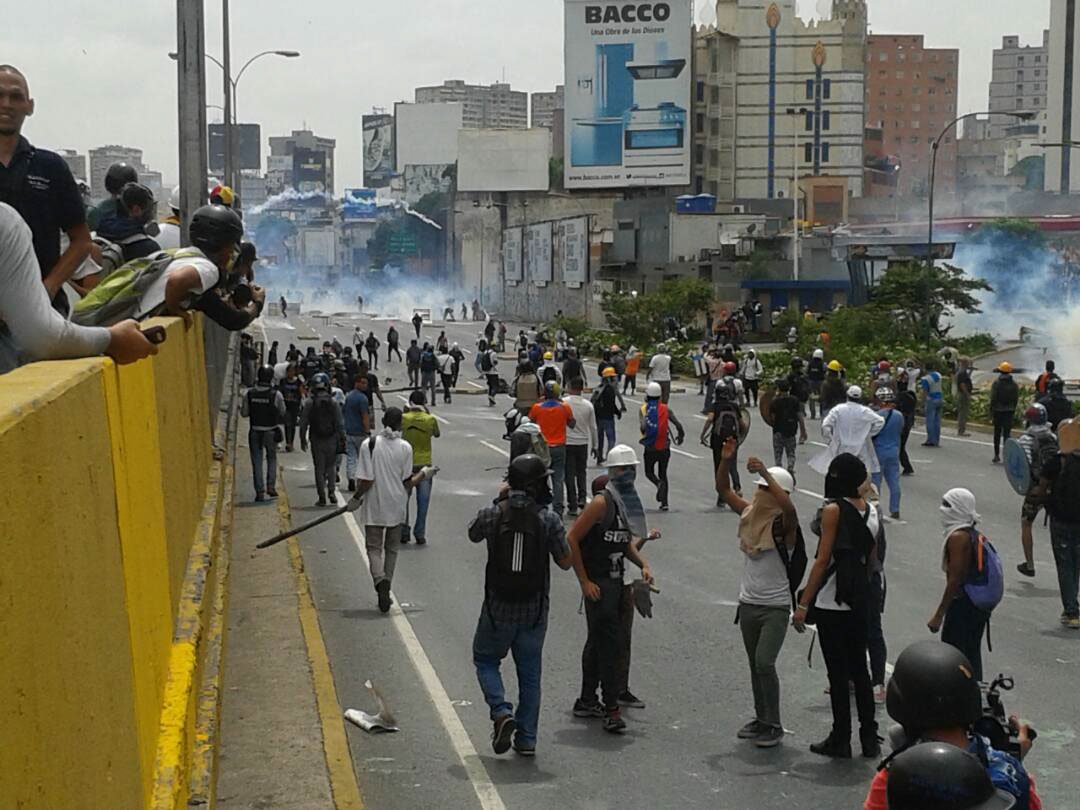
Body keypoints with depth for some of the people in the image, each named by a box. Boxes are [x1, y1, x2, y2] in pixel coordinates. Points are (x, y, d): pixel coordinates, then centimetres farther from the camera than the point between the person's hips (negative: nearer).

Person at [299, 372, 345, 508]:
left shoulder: (309, 403, -5)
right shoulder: (333, 402, -6)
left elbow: (303, 423, -2)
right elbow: (340, 423, -5)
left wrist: (303, 439, 8)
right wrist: (342, 438, 4)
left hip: (316, 440, 0)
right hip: (331, 439, 0)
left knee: (319, 468, 6)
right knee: (331, 466, 15)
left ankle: (322, 498, 6)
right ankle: (331, 492, 2)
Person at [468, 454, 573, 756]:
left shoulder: (492, 514, -9)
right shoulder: (549, 519, -11)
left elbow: (473, 534, 14)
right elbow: (566, 562, -3)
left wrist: (499, 501, 13)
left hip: (497, 609, 0)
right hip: (535, 611, 1)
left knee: (486, 660, 20)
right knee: (530, 674, 14)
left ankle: (501, 711, -3)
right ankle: (526, 739, 16)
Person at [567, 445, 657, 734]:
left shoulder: (630, 502, 10)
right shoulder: (602, 503, -15)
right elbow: (572, 539, -16)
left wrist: (643, 564, 5)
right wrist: (584, 582, -17)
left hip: (616, 580, 9)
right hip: (598, 583, -9)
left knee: (598, 641, 17)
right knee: (608, 643, -10)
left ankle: (587, 701, 28)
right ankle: (611, 709, -8)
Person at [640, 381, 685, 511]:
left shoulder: (644, 409, -5)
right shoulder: (666, 409, -1)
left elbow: (643, 426, -21)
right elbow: (678, 425, -9)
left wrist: (645, 433, -1)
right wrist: (680, 436, 9)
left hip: (650, 448, -2)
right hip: (664, 447, 2)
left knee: (649, 472, 18)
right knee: (663, 474, 15)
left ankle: (659, 483, -16)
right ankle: (664, 503, 6)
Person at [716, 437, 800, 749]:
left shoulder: (784, 523, -14)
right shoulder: (751, 513, 4)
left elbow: (789, 507, -36)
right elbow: (724, 490, 5)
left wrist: (764, 472, -38)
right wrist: (725, 461, -12)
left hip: (775, 606, -7)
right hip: (748, 602, 7)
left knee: (765, 663, -14)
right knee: (755, 664, 14)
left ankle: (774, 725, -3)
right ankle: (761, 719, 26)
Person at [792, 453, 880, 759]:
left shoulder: (834, 509, -14)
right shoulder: (870, 510, 6)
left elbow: (823, 560, -16)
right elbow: (870, 558, 13)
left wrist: (803, 603, -13)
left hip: (832, 601, -7)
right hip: (860, 600, 7)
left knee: (838, 672, 1)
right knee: (859, 668, 15)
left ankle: (841, 740, 8)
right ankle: (869, 738, 18)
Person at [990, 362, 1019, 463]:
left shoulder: (996, 383, -10)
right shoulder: (1014, 384, 0)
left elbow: (993, 398, -10)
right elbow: (1016, 398, 4)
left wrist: (991, 410, -1)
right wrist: (1013, 410, 13)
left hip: (998, 411, -2)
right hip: (1009, 411, 2)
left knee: (997, 433, 7)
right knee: (1007, 433, 5)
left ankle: (997, 455, 8)